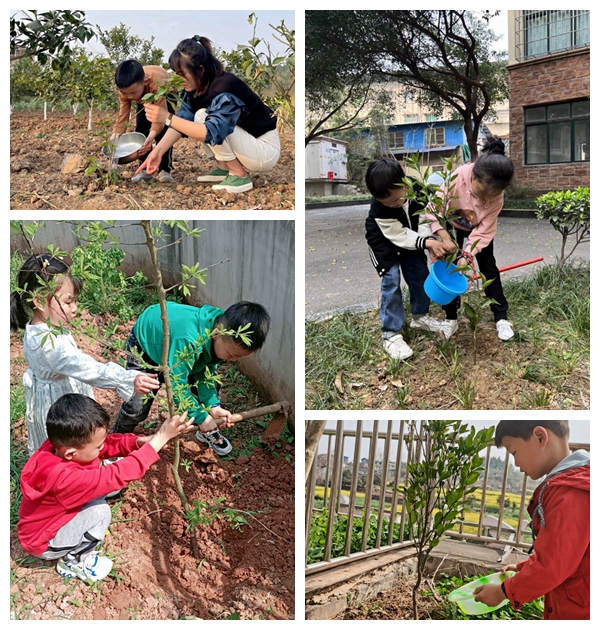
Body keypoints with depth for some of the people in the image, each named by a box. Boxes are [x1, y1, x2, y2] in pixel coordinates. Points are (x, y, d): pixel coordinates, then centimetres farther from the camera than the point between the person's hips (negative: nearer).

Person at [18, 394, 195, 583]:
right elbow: (117, 475, -43)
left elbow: (109, 443, -9)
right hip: (44, 542, -8)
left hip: (57, 515, 8)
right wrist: (161, 437, -43)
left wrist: (141, 441, -27)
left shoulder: (61, 444, -18)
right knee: (100, 511, -26)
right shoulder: (64, 478, -41)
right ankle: (73, 562, 0)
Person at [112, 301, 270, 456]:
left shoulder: (225, 337, -24)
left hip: (178, 346, 6)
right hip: (146, 346, -6)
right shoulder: (188, 340, -48)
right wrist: (202, 417, -31)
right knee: (136, 407, -9)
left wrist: (213, 406, -23)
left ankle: (208, 431, 25)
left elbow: (205, 372, -14)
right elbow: (177, 384, -40)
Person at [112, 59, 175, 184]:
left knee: (162, 130, -20)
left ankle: (165, 170, -12)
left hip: (166, 94, -4)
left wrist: (151, 136, -67)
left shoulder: (156, 84, -48)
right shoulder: (125, 88, -33)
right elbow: (123, 116, -31)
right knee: (141, 128, -9)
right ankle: (146, 170, 1)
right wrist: (114, 137, -45)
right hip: (144, 99, 4)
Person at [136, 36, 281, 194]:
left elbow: (213, 133, -41)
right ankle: (224, 168, 7)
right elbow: (182, 121, -5)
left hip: (266, 150, -9)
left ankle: (240, 175, -15)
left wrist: (167, 118, -40)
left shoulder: (225, 91, -29)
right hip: (245, 142, 9)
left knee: (204, 117, -23)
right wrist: (158, 151, -17)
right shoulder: (196, 86, -3)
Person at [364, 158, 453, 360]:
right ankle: (391, 335, -8)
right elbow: (399, 236, -29)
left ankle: (420, 316, 30)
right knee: (391, 282, -14)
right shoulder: (379, 208, -36)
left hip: (410, 238, 5)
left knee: (420, 275, 7)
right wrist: (427, 243, -40)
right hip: (385, 243, -5)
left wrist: (429, 241, -32)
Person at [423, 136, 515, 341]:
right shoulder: (456, 179, -39)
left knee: (489, 269, -1)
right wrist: (445, 238, -41)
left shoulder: (497, 195, -33)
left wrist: (468, 254, -38)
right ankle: (451, 318, 9)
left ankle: (501, 317, 8)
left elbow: (484, 230, -27)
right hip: (452, 226, 0)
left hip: (479, 229, 1)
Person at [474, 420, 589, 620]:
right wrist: (523, 567, 13)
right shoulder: (570, 483, 10)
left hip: (577, 611, -9)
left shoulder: (570, 492, -24)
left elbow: (551, 566, -23)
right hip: (568, 607, 9)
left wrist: (504, 591, -11)